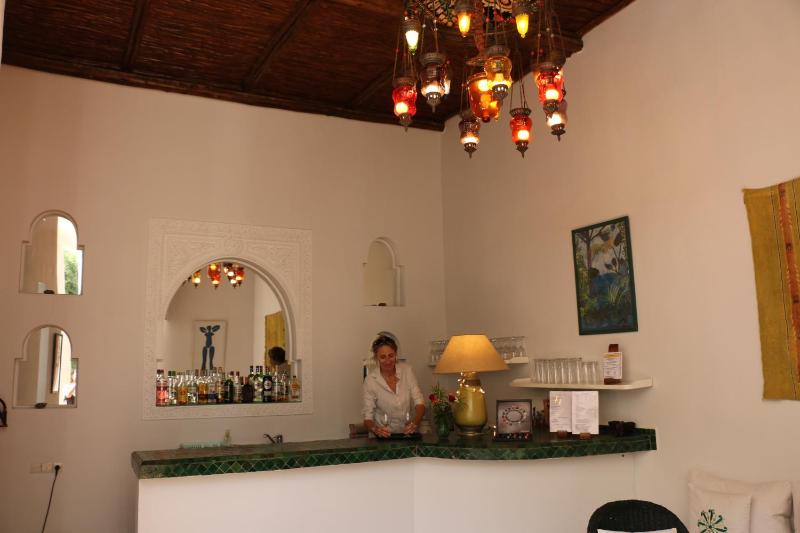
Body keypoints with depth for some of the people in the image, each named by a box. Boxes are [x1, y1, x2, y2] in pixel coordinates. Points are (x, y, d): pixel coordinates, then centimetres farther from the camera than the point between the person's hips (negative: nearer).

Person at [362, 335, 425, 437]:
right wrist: (375, 429, -29)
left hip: (408, 433, 1)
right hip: (384, 435, -1)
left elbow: (419, 403, -7)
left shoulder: (407, 370, -4)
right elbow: (367, 417, -8)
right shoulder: (371, 380, -10)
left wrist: (415, 423, -26)